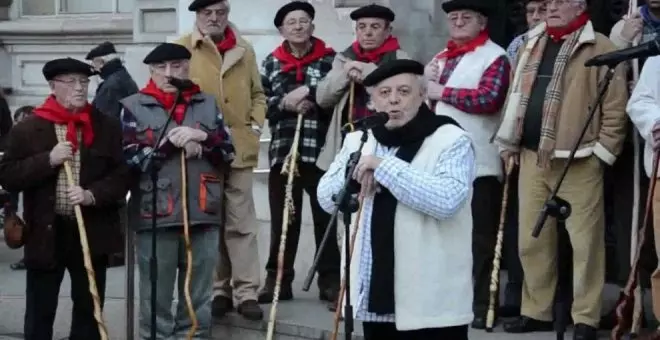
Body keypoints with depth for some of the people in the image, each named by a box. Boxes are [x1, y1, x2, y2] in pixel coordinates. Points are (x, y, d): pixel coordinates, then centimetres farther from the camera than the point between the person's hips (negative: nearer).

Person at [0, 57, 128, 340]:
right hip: (45, 233, -1)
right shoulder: (27, 130, 1)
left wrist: (93, 195, -16)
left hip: (93, 232, 2)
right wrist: (48, 160, -16)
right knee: (39, 314, 4)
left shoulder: (107, 127, 5)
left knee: (89, 312, 9)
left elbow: (122, 174, 2)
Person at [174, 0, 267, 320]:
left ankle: (246, 292, 5)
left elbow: (257, 94, 18)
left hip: (239, 149, 2)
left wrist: (255, 125, 5)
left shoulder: (244, 50, 11)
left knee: (242, 223, 2)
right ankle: (218, 290, 15)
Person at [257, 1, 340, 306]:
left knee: (325, 218, 3)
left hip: (320, 150, -2)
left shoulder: (328, 59, 2)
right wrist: (286, 104, -12)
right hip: (283, 150, 2)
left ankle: (331, 281, 9)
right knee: (282, 220, 7)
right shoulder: (271, 63, 11)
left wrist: (308, 93, -19)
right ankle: (277, 280, 14)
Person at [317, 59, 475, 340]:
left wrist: (384, 166, -21)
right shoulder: (359, 140, 14)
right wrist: (354, 173, -10)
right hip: (374, 299, 6)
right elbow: (326, 199, 10)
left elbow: (446, 200, -23)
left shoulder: (451, 140, -6)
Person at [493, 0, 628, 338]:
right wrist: (509, 143, 16)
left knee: (584, 241, -2)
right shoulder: (532, 45, 15)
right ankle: (536, 311, 23)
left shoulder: (599, 48, -4)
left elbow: (615, 107, -6)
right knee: (532, 239, 11)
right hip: (532, 158, 6)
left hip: (577, 162, -6)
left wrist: (602, 151, -8)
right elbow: (517, 96, 21)